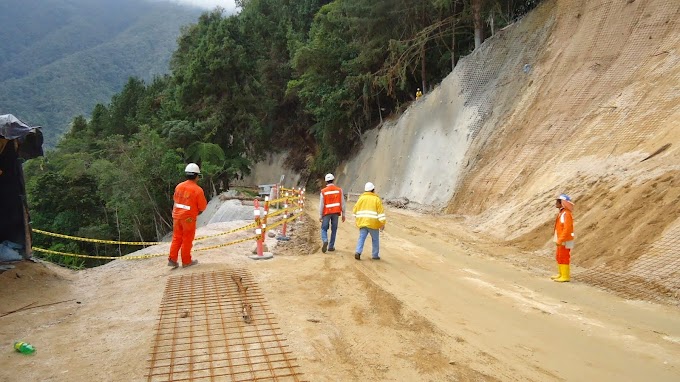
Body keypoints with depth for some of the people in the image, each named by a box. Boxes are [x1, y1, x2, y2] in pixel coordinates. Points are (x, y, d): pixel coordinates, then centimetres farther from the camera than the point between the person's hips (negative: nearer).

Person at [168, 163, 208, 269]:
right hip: (189, 218, -4)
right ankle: (186, 261, 17)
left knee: (176, 238, 16)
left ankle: (172, 259, 14)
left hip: (177, 216, 5)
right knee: (187, 240, 8)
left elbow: (175, 200, 11)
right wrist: (197, 211, 11)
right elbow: (202, 207, -10)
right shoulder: (198, 190, -16)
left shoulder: (179, 186, -1)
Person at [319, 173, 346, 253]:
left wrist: (320, 215, 2)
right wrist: (343, 214, 8)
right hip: (336, 212, 1)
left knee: (324, 228, 9)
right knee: (334, 230, 10)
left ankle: (325, 241, -17)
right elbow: (342, 203, 1)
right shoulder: (339, 190, -1)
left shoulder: (323, 191, -5)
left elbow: (321, 204, -4)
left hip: (327, 213, -1)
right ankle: (331, 246, 12)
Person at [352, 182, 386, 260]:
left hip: (362, 222, 3)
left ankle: (358, 252, -16)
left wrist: (357, 220, 22)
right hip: (373, 223, -3)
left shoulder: (361, 198, 8)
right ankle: (375, 255, 16)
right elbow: (381, 212, -7)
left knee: (361, 238, 2)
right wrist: (382, 223, -5)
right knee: (375, 239, 11)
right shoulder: (376, 199, -2)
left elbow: (355, 210, 11)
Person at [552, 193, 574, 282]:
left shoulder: (566, 214, -20)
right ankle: (561, 274, 28)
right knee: (559, 257, 17)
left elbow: (567, 229, -24)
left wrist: (560, 240, -23)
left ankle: (565, 276, 4)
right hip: (560, 241, 10)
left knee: (564, 258, -3)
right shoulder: (561, 213, 10)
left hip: (565, 241, -10)